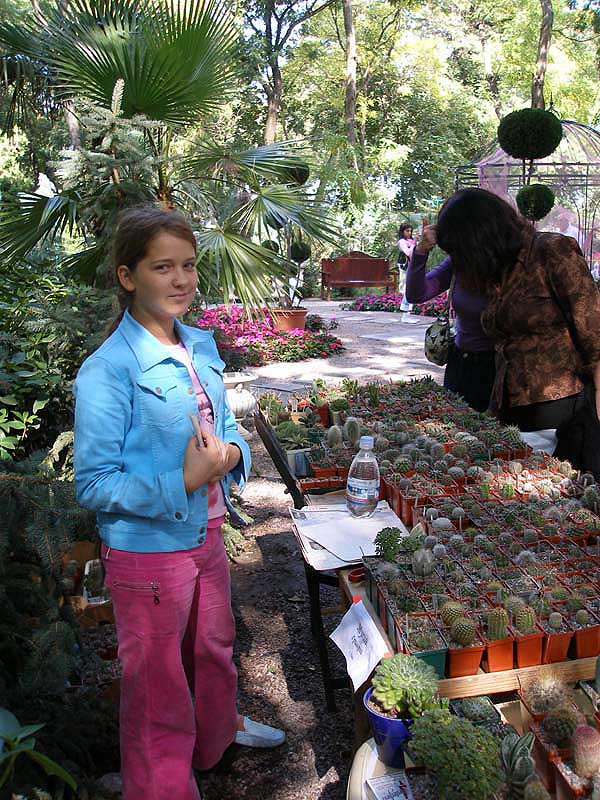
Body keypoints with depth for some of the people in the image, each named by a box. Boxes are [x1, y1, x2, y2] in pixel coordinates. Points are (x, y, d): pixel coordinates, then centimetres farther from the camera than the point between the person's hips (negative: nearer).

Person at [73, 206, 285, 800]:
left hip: (207, 537, 7)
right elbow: (93, 484, -20)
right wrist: (182, 483, -28)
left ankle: (219, 730, 59)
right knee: (158, 690, 13)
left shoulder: (201, 346, 1)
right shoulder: (108, 369, -21)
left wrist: (231, 453, -10)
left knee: (214, 649, 30)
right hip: (148, 552, -7)